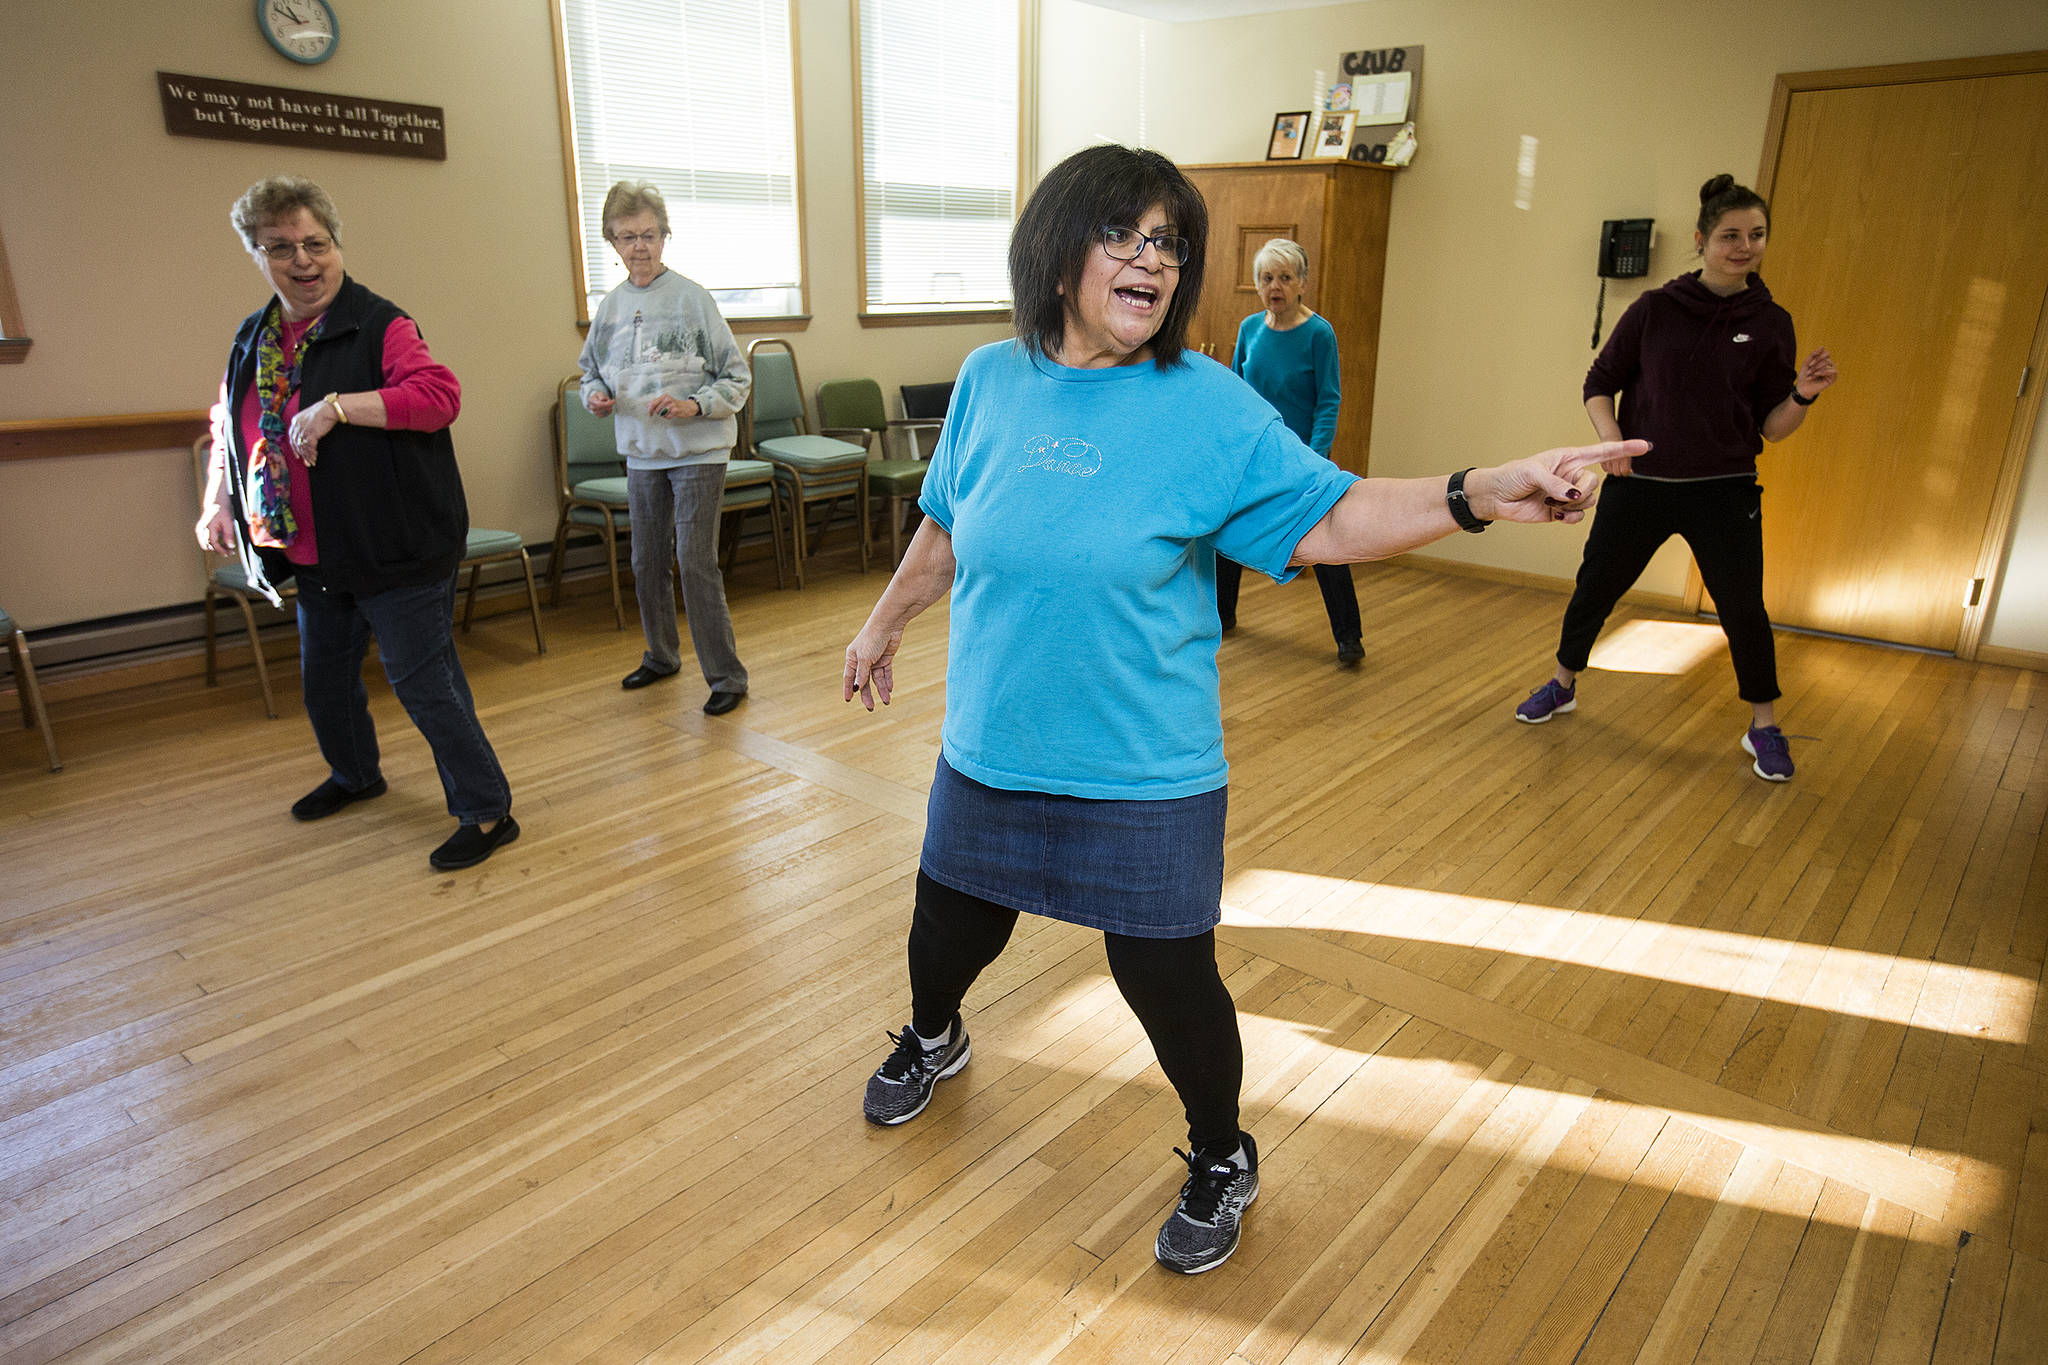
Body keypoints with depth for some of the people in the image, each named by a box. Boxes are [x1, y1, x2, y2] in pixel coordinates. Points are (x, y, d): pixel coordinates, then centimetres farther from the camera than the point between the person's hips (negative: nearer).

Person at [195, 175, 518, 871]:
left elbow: (439, 394, -27)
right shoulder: (254, 338, 11)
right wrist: (218, 503, 12)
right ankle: (355, 775, 47)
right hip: (315, 556, 8)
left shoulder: (379, 325, -11)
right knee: (324, 676, 22)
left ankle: (487, 812, 5)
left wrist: (337, 407, -30)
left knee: (423, 682, -7)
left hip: (398, 552, -8)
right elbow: (230, 427, 24)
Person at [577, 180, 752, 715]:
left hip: (698, 452, -5)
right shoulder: (610, 306, 6)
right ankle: (661, 655, 35)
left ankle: (726, 675, 0)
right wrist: (596, 395, -2)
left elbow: (737, 378, -6)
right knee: (646, 563, 14)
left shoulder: (692, 298, -8)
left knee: (696, 563, -9)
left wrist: (694, 405, -21)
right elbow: (592, 371, 20)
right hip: (641, 453, 6)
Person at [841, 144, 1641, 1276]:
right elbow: (947, 526, 13)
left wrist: (1480, 494, -29)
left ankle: (1222, 1158, 38)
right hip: (990, 751, 4)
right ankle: (931, 1039, 60)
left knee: (1168, 978, 7)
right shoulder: (990, 383, 0)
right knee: (950, 926, 23)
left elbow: (1326, 520, -15)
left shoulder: (1208, 407, -12)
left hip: (1143, 773, -3)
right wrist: (886, 621, 23)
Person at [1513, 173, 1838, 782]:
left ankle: (1764, 727, 21)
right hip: (1639, 483, 0)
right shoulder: (1654, 309, -2)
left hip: (1723, 492, 0)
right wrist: (1611, 436, -12)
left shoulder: (1770, 324, 0)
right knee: (1594, 587, 11)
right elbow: (1599, 383, 4)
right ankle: (1562, 685, 34)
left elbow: (1771, 427, 2)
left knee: (1743, 607, 2)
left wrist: (1804, 394, -17)